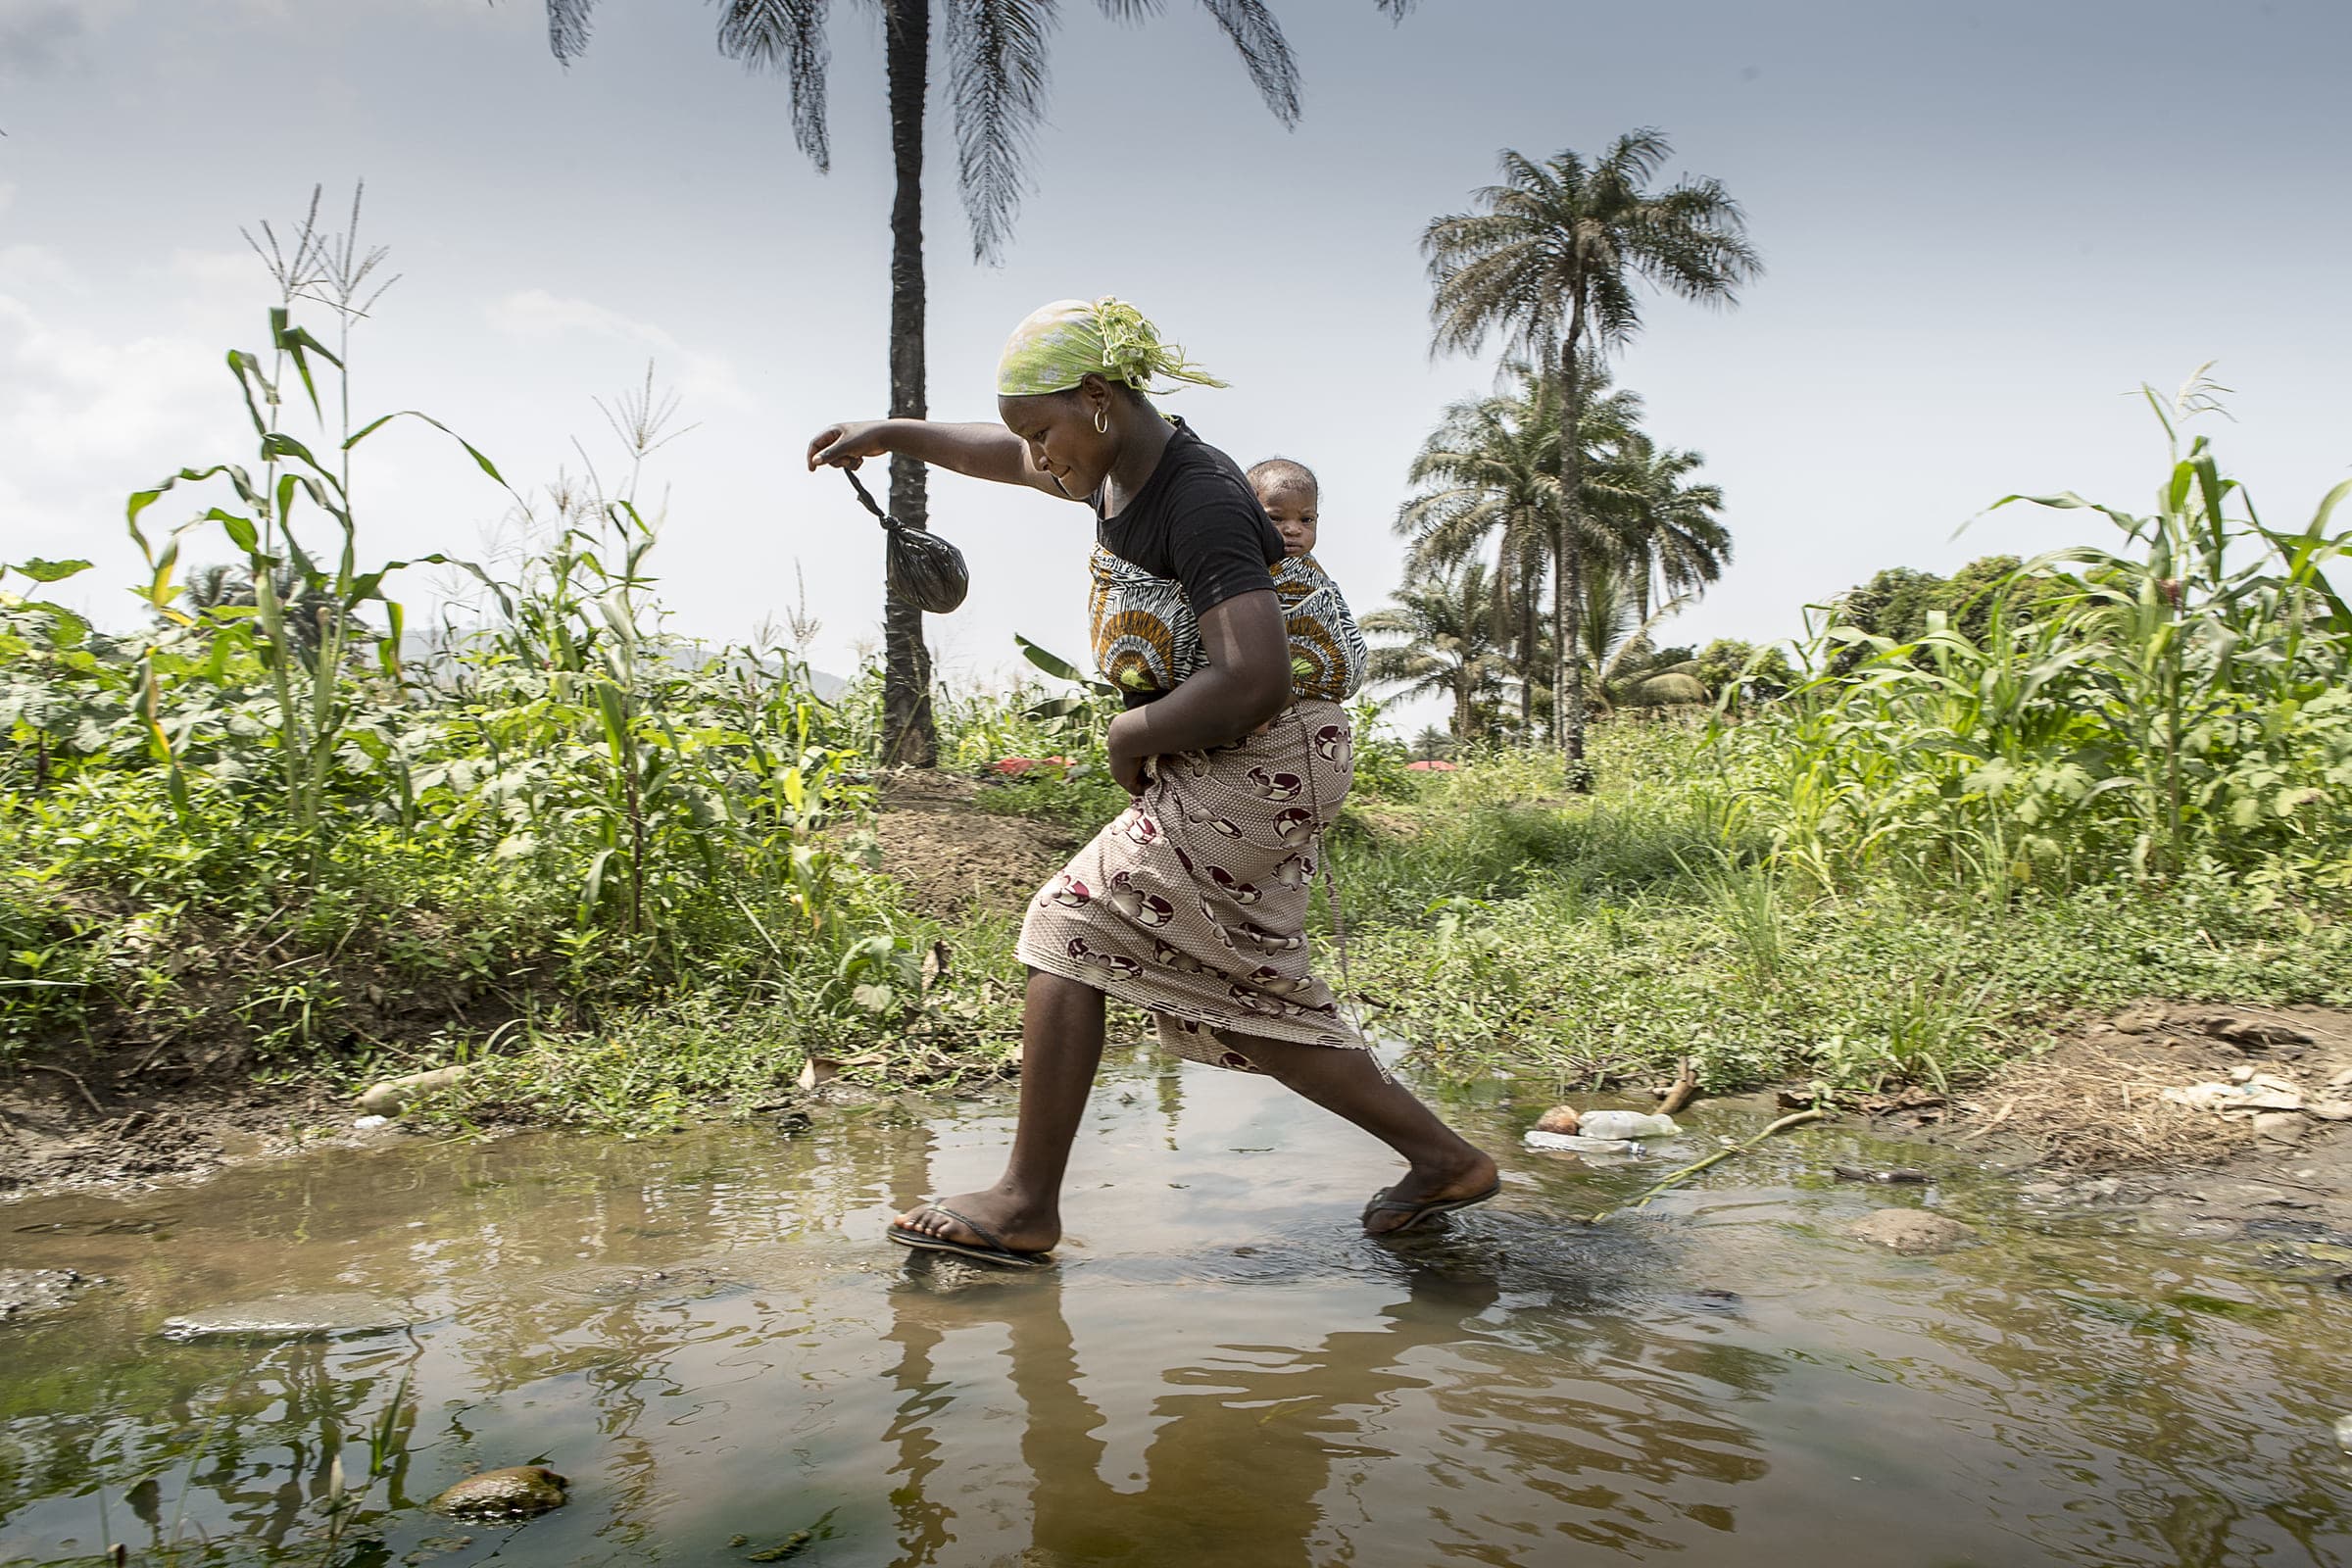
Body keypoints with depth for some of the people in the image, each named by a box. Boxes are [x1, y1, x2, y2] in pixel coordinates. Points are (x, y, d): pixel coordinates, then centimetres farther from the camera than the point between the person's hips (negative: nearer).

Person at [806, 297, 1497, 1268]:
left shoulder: (1202, 502, -20)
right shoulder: (1124, 474, 9)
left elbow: (1254, 683, -30)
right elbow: (1012, 460, 30)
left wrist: (1131, 734, -16)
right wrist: (894, 434, 30)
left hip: (1255, 765, -10)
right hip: (1230, 777, 10)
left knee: (1073, 927, -7)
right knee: (1239, 997, 11)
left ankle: (1027, 1204, 3)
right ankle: (1444, 1157, 20)